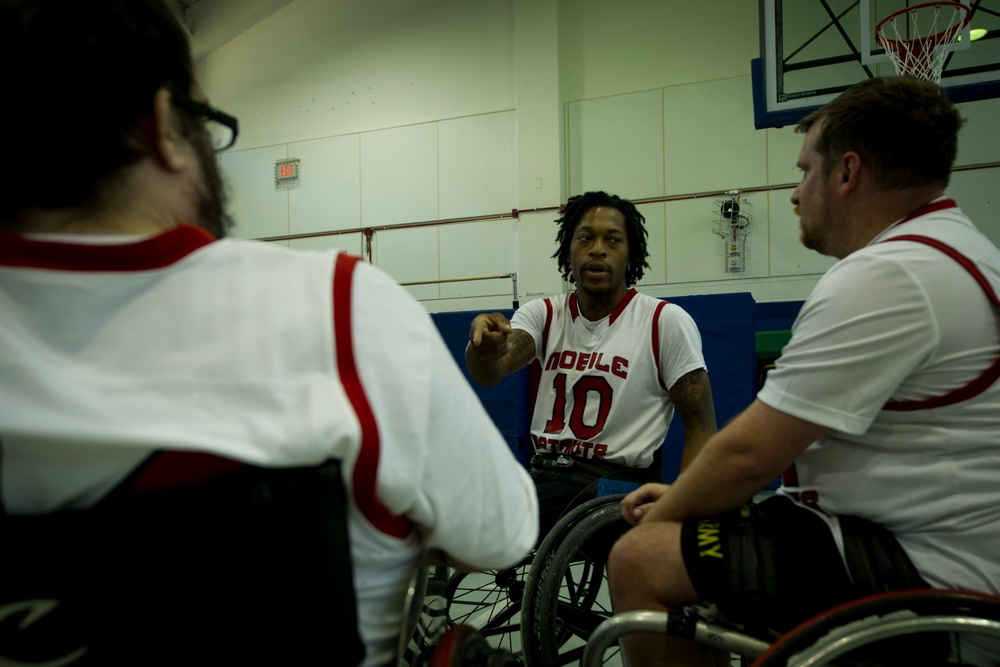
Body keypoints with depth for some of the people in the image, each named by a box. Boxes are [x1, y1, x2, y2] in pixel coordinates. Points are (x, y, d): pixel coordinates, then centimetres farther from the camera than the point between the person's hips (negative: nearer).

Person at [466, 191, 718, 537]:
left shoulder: (667, 321, -2)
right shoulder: (543, 314, 8)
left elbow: (701, 428, -2)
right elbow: (489, 374, -11)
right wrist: (483, 344, -36)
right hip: (541, 473, 4)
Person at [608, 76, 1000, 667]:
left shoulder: (884, 277, -20)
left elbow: (748, 454, -21)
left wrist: (664, 513, -1)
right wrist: (681, 497, 9)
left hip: (928, 569, -11)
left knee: (640, 560, -14)